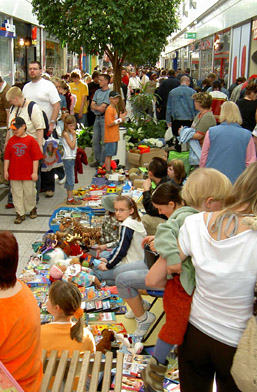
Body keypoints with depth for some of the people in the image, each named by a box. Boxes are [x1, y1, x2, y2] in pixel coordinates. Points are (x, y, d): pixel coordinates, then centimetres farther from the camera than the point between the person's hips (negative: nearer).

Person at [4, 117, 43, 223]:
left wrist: (35, 172, -9)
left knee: (30, 193, 9)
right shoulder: (11, 141, 4)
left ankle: (32, 209, 33)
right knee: (17, 194, 5)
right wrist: (5, 171, 4)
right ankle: (20, 214, 15)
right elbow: (7, 157, 8)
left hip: (28, 174, -3)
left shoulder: (31, 140, -7)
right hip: (14, 174, 3)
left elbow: (36, 158, -7)